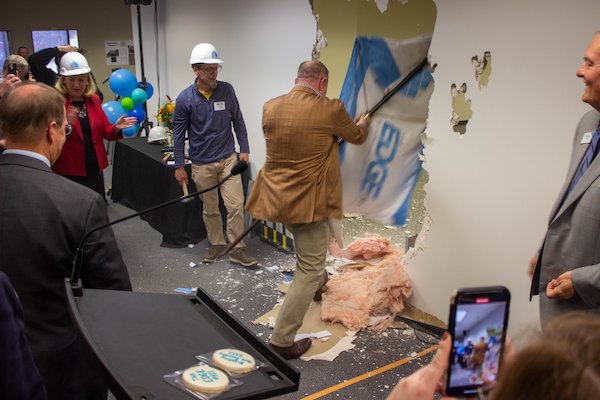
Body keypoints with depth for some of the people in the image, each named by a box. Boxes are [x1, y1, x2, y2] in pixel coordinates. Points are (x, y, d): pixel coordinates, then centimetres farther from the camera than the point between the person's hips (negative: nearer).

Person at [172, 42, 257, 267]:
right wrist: (179, 166, -2)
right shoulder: (185, 99, -10)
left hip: (228, 159, 1)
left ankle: (237, 248, 9)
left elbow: (237, 121, 5)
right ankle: (216, 244, 31)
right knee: (210, 209, 12)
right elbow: (178, 133, -3)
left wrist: (244, 149, 3)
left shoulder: (226, 90, -5)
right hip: (202, 164, -1)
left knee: (236, 204, -3)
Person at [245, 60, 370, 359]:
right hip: (309, 203, -7)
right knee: (309, 272, 4)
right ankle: (281, 341, 6)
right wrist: (363, 123, 32)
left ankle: (317, 282, 58)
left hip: (276, 198, 7)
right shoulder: (330, 110, -14)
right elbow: (356, 137, 7)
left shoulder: (270, 107, 1)